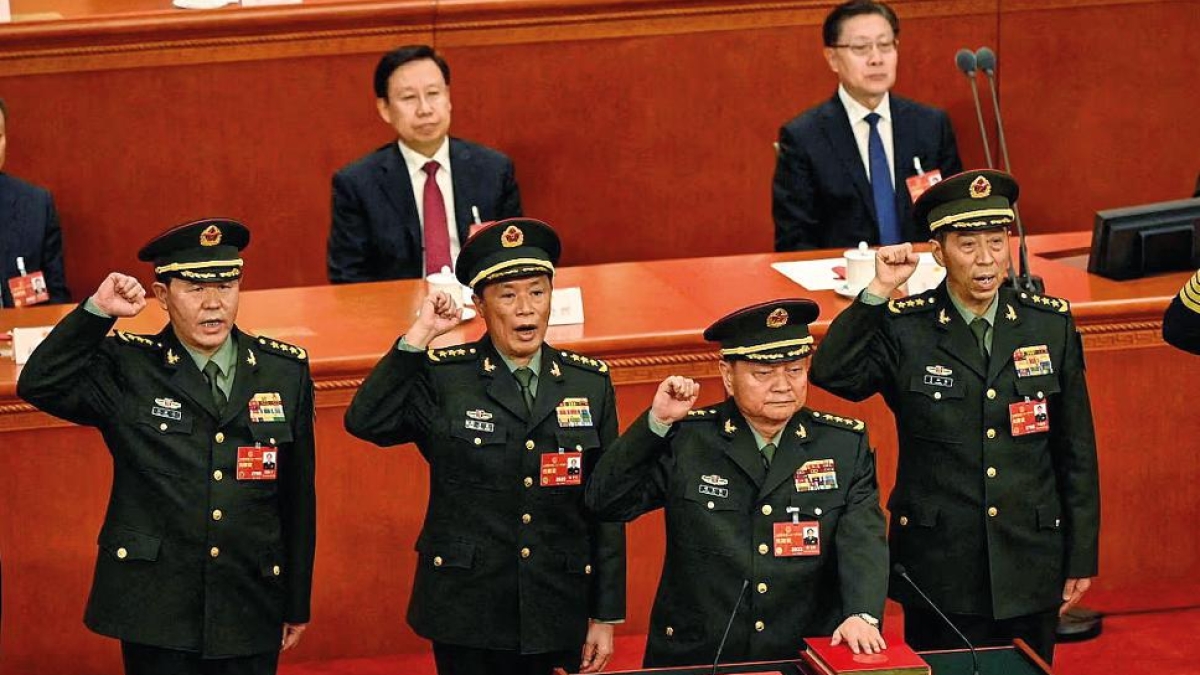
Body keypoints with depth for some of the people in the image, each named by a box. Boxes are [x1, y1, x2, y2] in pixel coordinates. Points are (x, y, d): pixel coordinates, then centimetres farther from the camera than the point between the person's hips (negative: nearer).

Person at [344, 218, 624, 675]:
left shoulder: (591, 384, 6)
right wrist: (419, 337, -19)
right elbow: (365, 421, -18)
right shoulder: (442, 377, -1)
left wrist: (606, 617, 5)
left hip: (557, 618, 2)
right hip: (468, 618, -2)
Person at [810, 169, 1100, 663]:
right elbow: (831, 373, -22)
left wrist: (1082, 557, 5)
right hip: (939, 568, -2)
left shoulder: (1051, 324, 2)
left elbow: (1077, 449, 6)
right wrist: (878, 292, -24)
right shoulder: (903, 329, -5)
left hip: (1030, 567, 2)